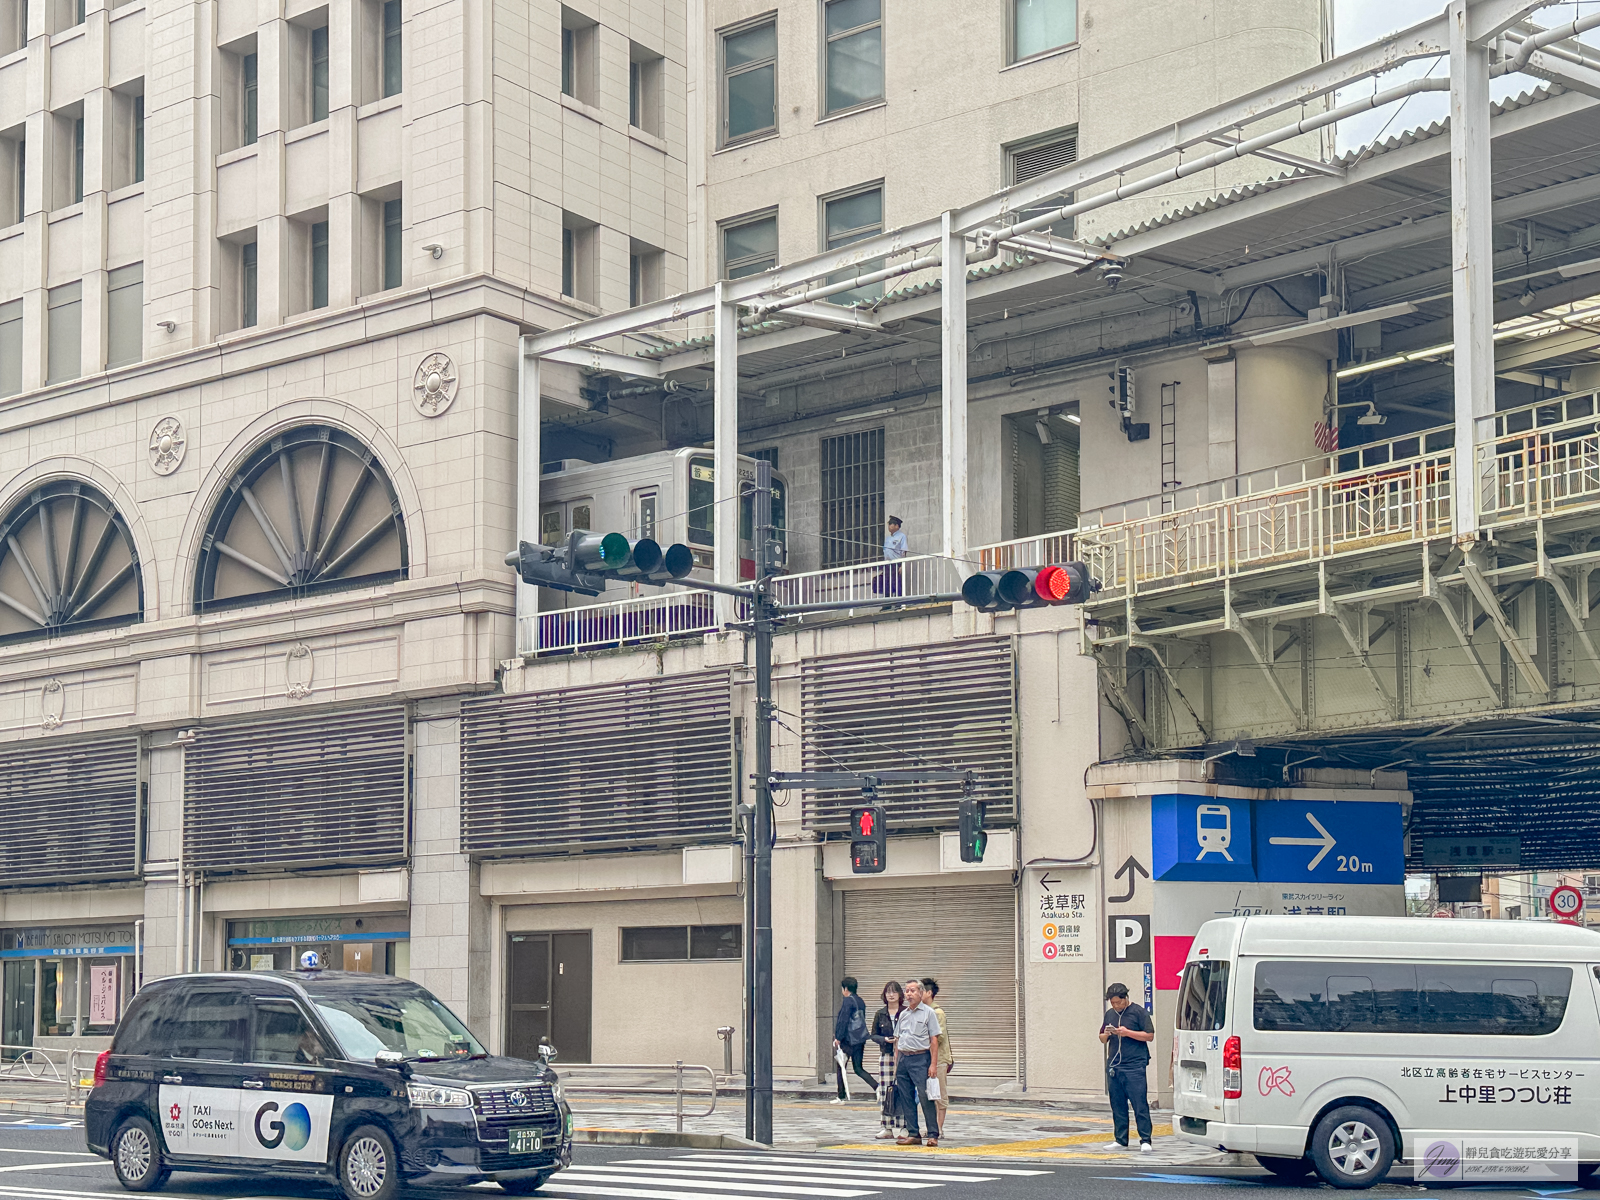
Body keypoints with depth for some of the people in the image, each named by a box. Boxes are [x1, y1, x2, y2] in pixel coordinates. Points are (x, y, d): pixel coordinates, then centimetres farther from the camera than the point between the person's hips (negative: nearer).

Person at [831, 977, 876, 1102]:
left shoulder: (848, 1001, -11)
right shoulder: (860, 1001, 14)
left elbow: (843, 1021, -16)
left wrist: (838, 1038, -13)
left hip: (849, 1040, -8)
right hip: (860, 1040, 8)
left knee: (840, 1067, 4)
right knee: (858, 1068, 10)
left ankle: (841, 1097, 6)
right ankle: (877, 1086, -9)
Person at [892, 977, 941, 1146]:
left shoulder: (928, 1013, -1)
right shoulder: (903, 1014, 16)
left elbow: (934, 1040, -5)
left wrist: (933, 1064, -12)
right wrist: (896, 1063, 13)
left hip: (920, 1058, -6)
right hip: (903, 1058, 6)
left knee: (925, 1097, -10)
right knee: (906, 1099, 5)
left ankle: (933, 1134, -7)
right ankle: (913, 1134, 11)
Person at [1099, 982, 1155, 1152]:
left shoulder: (1138, 1012, -2)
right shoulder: (1110, 1015, 16)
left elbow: (1150, 1036, -6)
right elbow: (1102, 1039, 22)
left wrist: (1128, 1033, -14)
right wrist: (1106, 1035, -1)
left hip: (1134, 1066, -6)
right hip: (1114, 1066, 6)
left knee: (1140, 1104, -8)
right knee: (1117, 1105, 7)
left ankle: (1145, 1141, -5)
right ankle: (1121, 1140, 14)